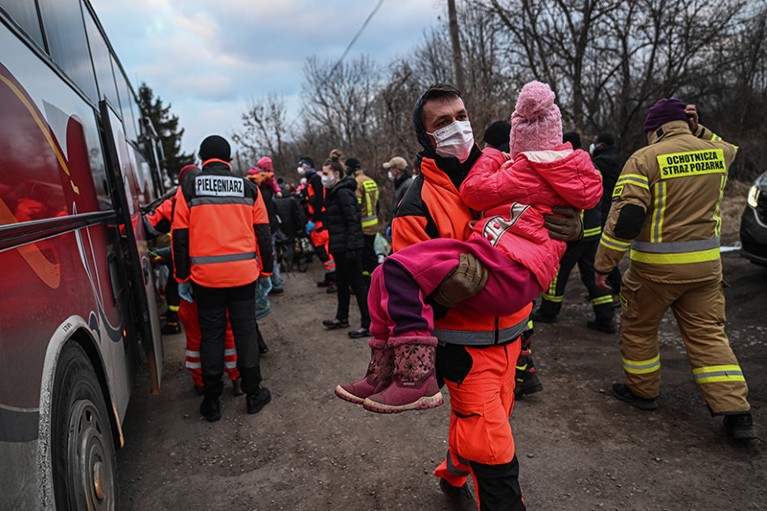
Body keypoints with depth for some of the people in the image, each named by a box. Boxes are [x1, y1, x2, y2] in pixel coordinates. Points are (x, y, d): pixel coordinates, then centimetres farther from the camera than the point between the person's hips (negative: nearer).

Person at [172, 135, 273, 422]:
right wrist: (265, 271, 15)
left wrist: (182, 277, 8)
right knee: (245, 331, 11)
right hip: (243, 273, 1)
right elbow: (262, 234, 7)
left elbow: (179, 236, 1)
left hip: (205, 276, 0)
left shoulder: (188, 188, 2)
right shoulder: (248, 188, 6)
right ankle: (253, 394, 20)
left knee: (211, 335, 10)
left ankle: (211, 401, 19)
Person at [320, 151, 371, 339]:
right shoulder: (335, 192, 14)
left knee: (357, 283, -4)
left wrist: (351, 247, -24)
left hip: (348, 246, -10)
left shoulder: (343, 192, -16)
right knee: (341, 281, 20)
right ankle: (342, 318, 35)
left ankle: (368, 324, 4)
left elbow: (353, 220, -22)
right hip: (339, 246, 10)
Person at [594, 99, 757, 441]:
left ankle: (642, 391, 30)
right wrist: (698, 131, 17)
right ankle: (736, 413, 12)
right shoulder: (717, 153, 4)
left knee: (638, 327, 15)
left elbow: (625, 218, -20)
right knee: (708, 334, 14)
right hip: (706, 262, 5)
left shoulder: (645, 159, -12)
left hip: (657, 265, -5)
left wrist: (604, 265, -14)